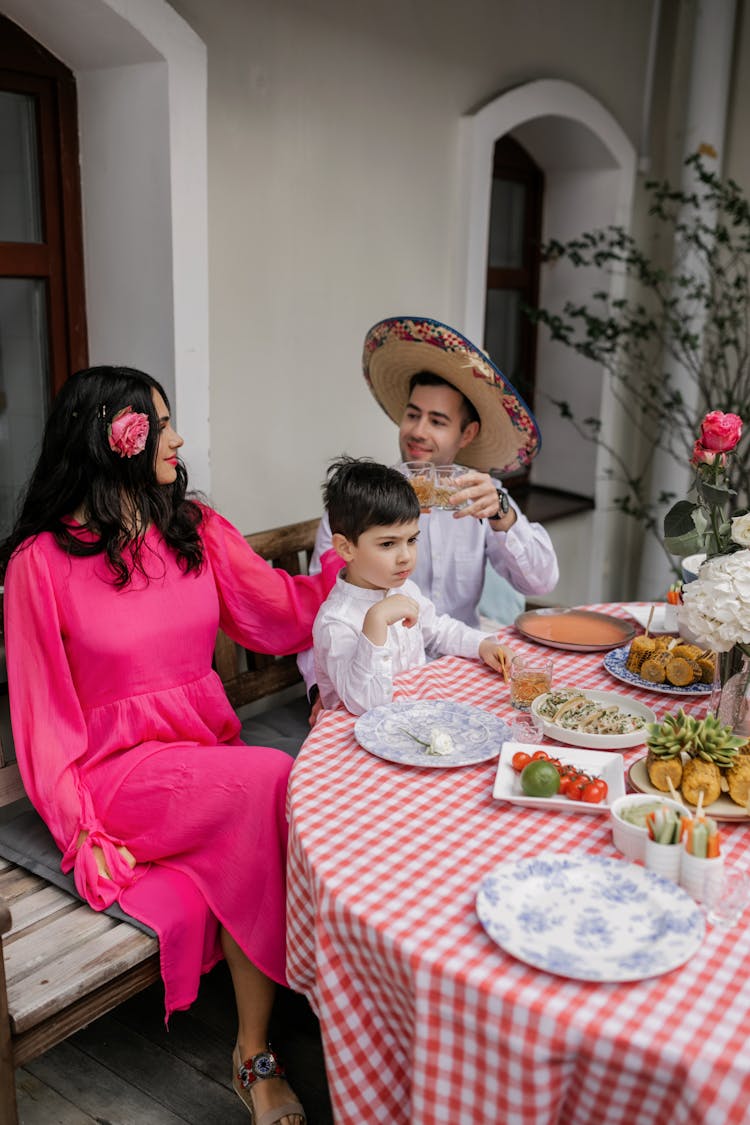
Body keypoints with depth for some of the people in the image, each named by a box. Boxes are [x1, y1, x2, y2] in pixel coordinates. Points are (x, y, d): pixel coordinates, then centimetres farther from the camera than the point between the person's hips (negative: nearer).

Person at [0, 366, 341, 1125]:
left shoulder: (196, 529, 7)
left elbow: (287, 619, 6)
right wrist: (81, 828, -13)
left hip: (209, 752, 4)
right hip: (119, 768, -4)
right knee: (271, 783, -29)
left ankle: (255, 1056, -9)